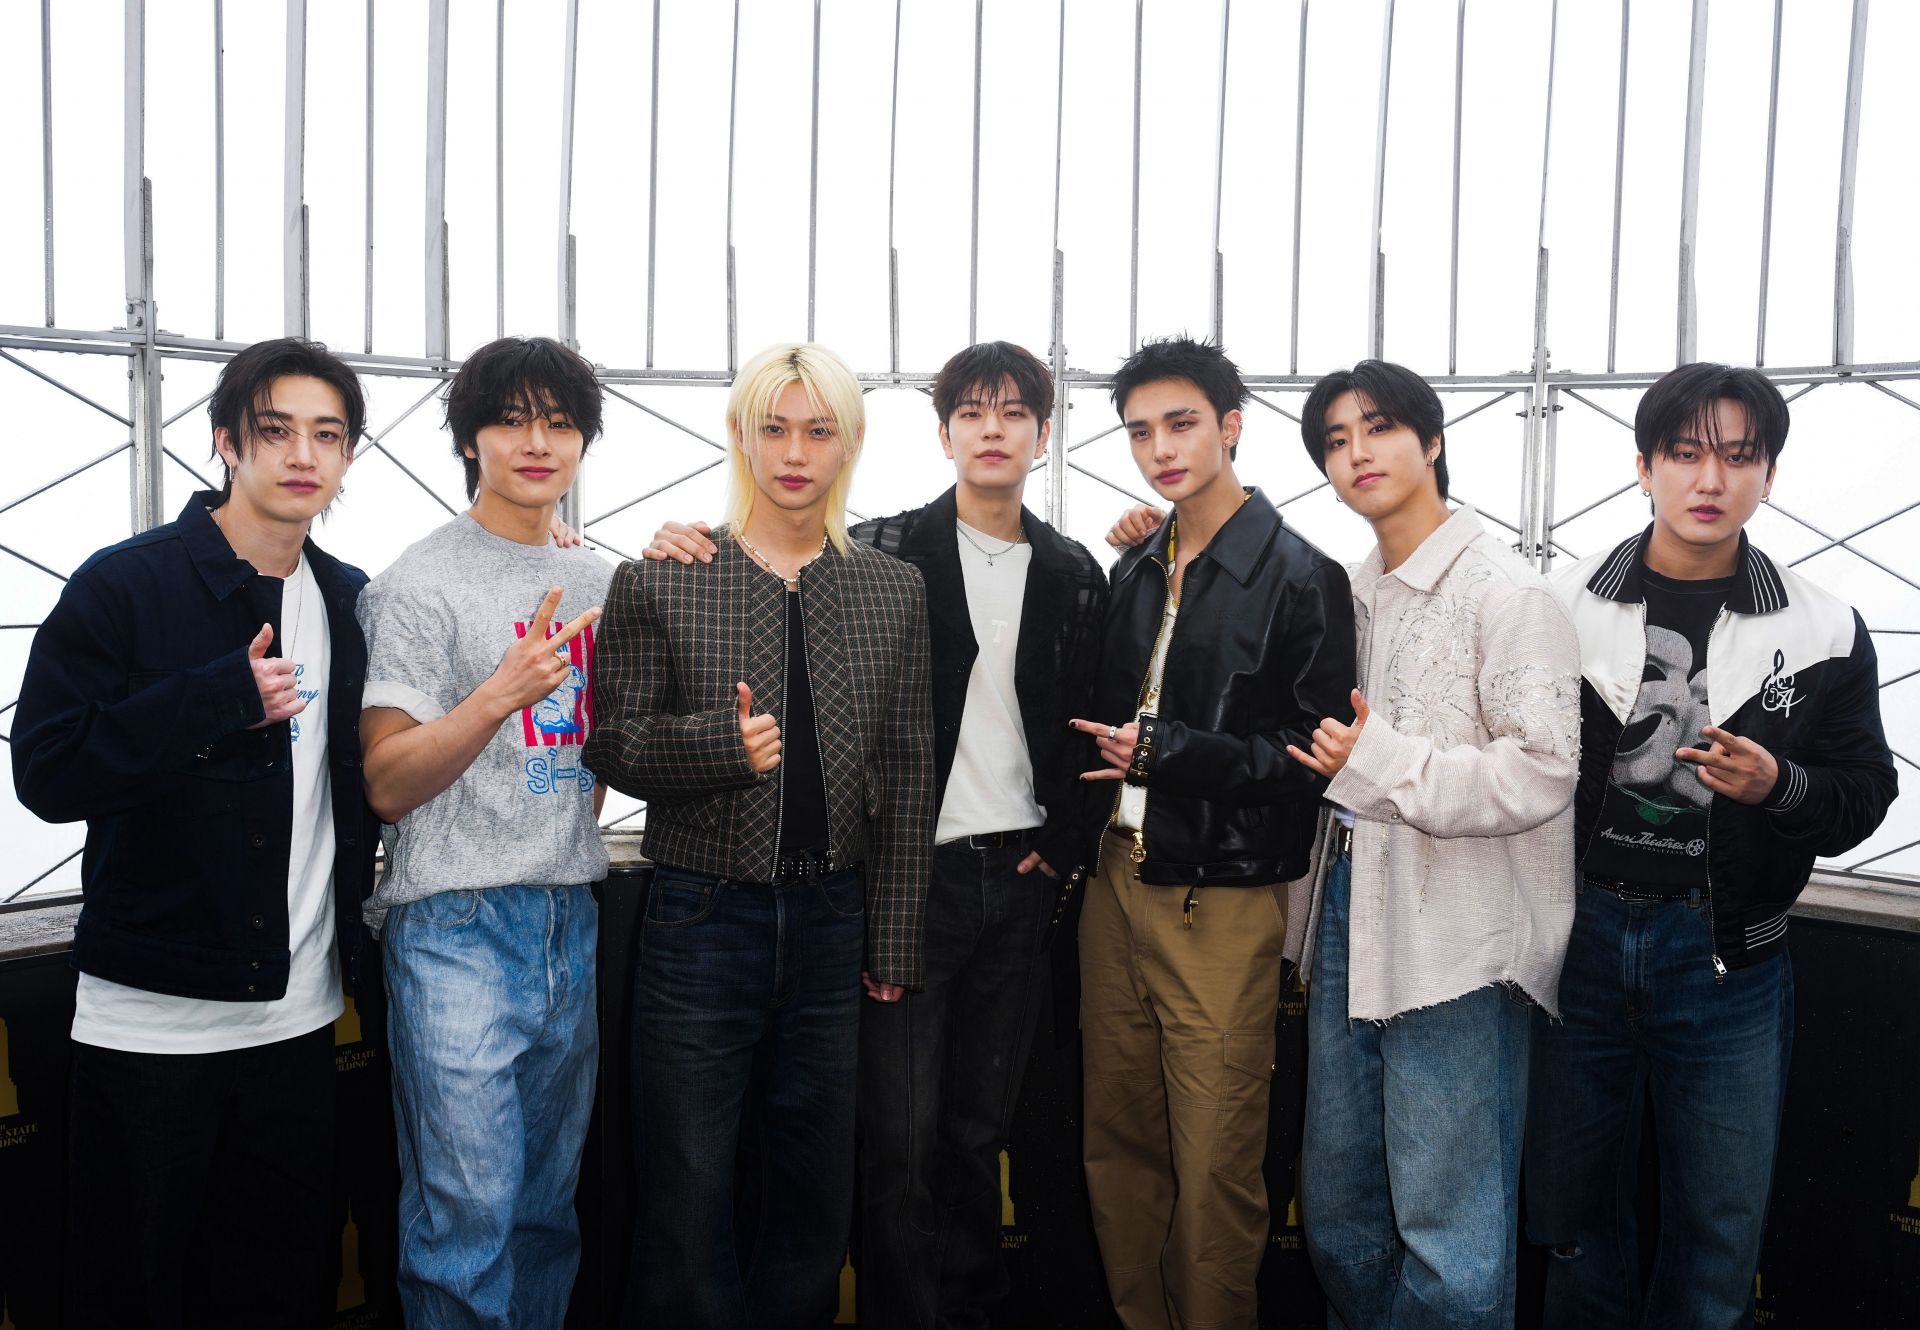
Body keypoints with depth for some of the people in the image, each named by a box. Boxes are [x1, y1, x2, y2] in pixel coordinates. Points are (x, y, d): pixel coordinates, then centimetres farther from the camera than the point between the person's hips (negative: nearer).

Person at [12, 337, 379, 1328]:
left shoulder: (353, 603, 7)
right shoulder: (125, 586, -7)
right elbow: (46, 772, -14)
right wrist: (225, 698, -21)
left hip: (299, 1013, 4)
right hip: (152, 1017, -4)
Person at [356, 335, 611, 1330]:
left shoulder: (598, 583, 13)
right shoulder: (422, 584, -5)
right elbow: (387, 785, -12)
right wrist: (503, 694, -24)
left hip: (571, 919, 6)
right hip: (457, 921, -5)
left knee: (549, 1206, 13)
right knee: (468, 1213, -5)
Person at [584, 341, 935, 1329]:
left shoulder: (894, 591, 6)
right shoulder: (658, 583, -2)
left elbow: (905, 779, 7)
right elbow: (612, 744, -2)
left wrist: (894, 945, 5)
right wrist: (722, 742, -21)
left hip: (830, 924, 3)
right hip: (701, 923, -2)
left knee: (811, 1200, 14)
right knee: (687, 1203, 7)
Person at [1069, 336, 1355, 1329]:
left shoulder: (1300, 577, -7)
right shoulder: (1134, 574, 12)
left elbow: (1314, 755, -12)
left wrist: (1170, 752, -17)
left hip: (1221, 902, -6)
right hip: (1116, 882, 6)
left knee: (1215, 1166, 2)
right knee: (1117, 1146, 14)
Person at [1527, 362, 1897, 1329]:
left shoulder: (1823, 632, -2)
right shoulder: (1564, 606, -2)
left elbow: (1863, 796, 3)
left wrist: (1778, 786, -18)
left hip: (1726, 958, 0)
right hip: (1580, 936, 1)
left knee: (1718, 1230, 11)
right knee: (1571, 1196, 15)